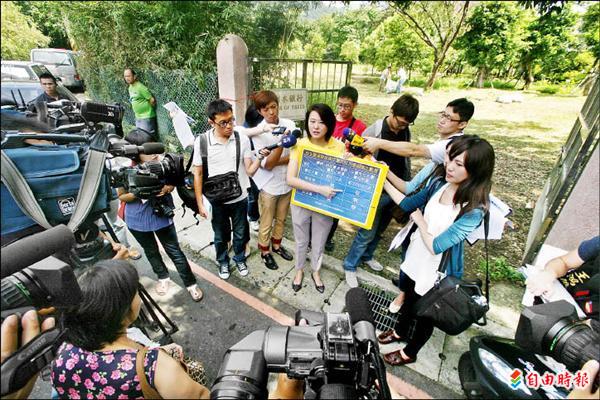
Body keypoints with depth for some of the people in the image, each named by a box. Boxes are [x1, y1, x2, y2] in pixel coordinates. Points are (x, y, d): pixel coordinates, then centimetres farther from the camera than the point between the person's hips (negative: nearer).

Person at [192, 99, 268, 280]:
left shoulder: (242, 139, -11)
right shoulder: (201, 141, -13)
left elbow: (250, 170, -10)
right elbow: (197, 174, -5)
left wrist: (260, 158, -30)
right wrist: (200, 203, -5)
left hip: (240, 198, 1)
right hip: (217, 200, -1)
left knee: (240, 234, 20)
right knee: (221, 236, 19)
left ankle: (240, 259, 47)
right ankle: (223, 262, 47)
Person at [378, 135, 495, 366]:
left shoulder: (474, 210, -30)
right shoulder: (439, 182, -12)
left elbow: (436, 246, -28)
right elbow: (408, 204, 2)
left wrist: (420, 221, -15)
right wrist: (383, 180, -4)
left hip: (437, 272, -6)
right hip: (415, 257, 6)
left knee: (424, 315, 21)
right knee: (408, 298, 30)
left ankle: (409, 353, 49)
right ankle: (400, 332, 59)